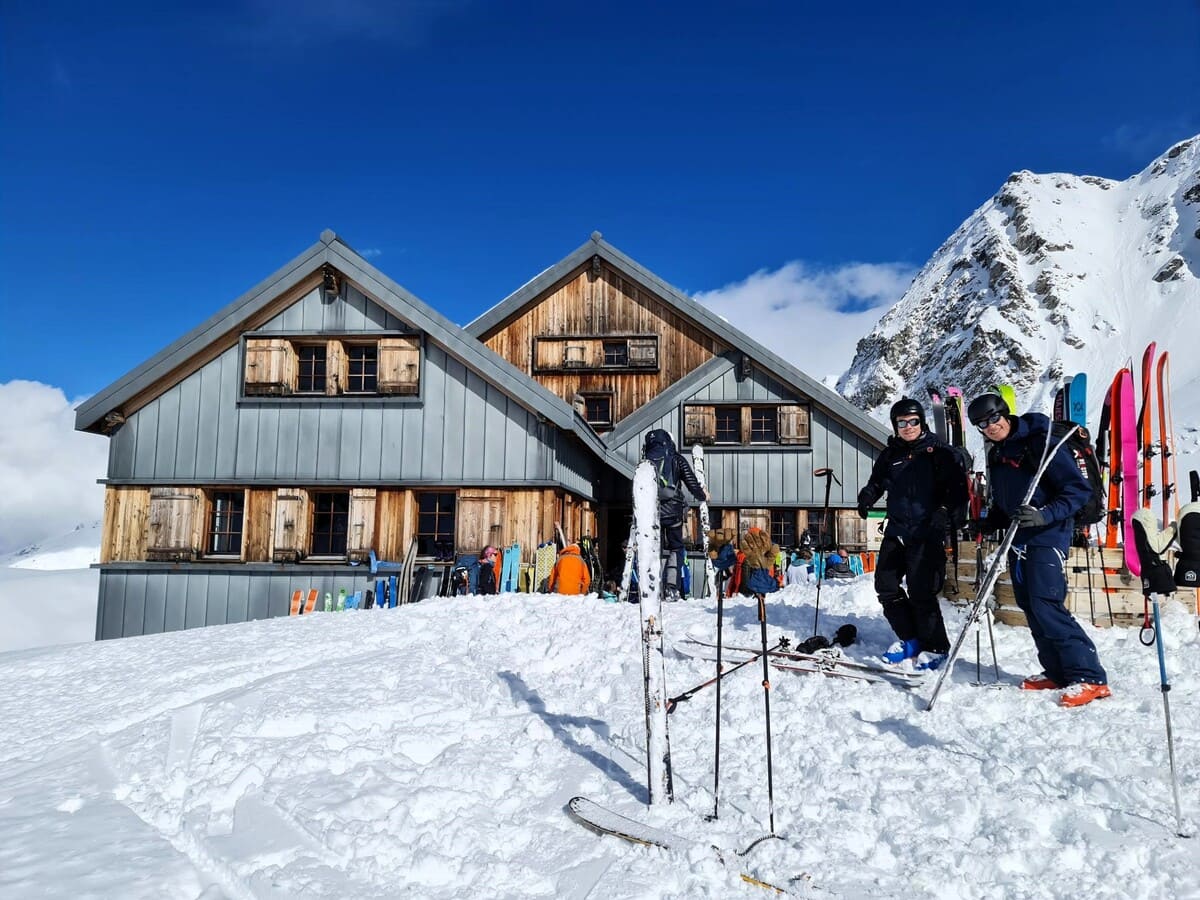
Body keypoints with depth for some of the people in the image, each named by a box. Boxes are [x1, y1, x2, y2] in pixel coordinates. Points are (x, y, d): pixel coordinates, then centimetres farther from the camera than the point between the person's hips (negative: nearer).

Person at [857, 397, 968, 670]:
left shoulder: (939, 451, -3)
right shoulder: (890, 455, 11)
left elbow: (958, 488, -5)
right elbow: (877, 482, 22)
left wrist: (945, 511, -22)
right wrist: (867, 497, 0)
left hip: (927, 532, -6)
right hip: (896, 531, 6)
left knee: (920, 591, -9)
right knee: (885, 586, 6)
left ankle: (935, 647, 9)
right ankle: (909, 639, 23)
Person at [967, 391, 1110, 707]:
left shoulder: (1039, 443, -13)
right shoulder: (997, 454, 13)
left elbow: (1079, 489, -16)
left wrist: (1045, 515, -28)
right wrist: (987, 524, 12)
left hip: (1048, 536, -8)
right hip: (1018, 538, 8)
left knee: (1046, 604, -16)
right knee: (1030, 606, 7)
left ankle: (1090, 677, -10)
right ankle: (1057, 672, 16)